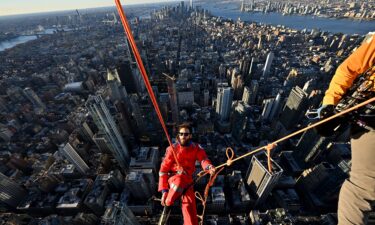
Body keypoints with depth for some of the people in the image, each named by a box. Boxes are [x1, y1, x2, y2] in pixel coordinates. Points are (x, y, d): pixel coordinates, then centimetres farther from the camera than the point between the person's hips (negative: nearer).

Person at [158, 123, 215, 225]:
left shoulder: (196, 148, -2)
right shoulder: (172, 149, -10)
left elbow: (203, 159, -18)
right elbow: (163, 169, -7)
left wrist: (209, 167, -43)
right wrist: (164, 190, -12)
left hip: (187, 180, 2)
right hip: (173, 177, -2)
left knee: (189, 205, -12)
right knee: (179, 180, -35)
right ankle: (167, 203, -7)